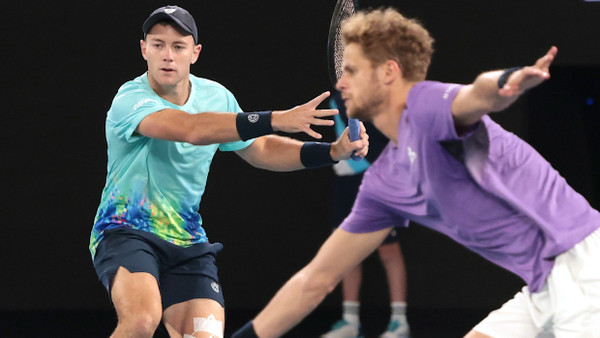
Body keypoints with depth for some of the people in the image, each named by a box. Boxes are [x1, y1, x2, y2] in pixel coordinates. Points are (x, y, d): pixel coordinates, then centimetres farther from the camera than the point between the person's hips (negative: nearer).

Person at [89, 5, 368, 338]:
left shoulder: (217, 97, 3)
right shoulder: (130, 100, -19)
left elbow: (260, 149, 17)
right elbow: (192, 129, -35)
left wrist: (333, 151, 3)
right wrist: (277, 120, -41)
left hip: (187, 242, 6)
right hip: (125, 232, -6)